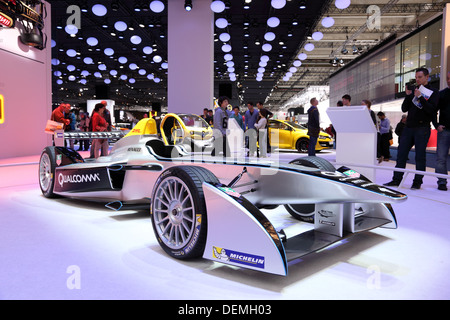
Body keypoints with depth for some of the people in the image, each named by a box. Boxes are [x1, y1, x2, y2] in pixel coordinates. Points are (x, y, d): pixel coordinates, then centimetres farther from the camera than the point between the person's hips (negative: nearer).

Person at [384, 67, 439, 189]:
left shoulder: (433, 92, 1)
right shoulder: (413, 90, 16)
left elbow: (432, 110, -12)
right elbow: (404, 109, 10)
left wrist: (420, 97, -18)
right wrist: (408, 95, -4)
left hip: (422, 128, -5)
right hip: (409, 127, 5)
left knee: (420, 156, -2)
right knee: (401, 154, 2)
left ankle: (417, 182, 6)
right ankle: (396, 179, 7)